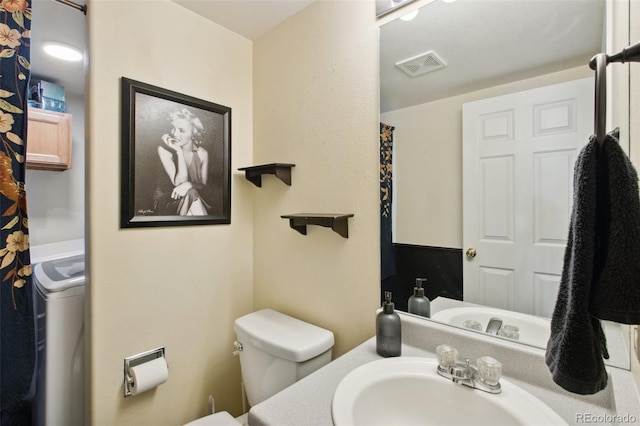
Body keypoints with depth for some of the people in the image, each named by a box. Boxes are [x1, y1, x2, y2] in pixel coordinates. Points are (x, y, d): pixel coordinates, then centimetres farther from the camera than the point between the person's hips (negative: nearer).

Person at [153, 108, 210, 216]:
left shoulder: (202, 153, -5)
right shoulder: (164, 149, -12)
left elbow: (203, 185, -4)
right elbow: (179, 182, -21)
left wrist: (189, 185, -26)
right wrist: (178, 151, -24)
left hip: (193, 199, 2)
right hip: (165, 199, -2)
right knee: (190, 194, -31)